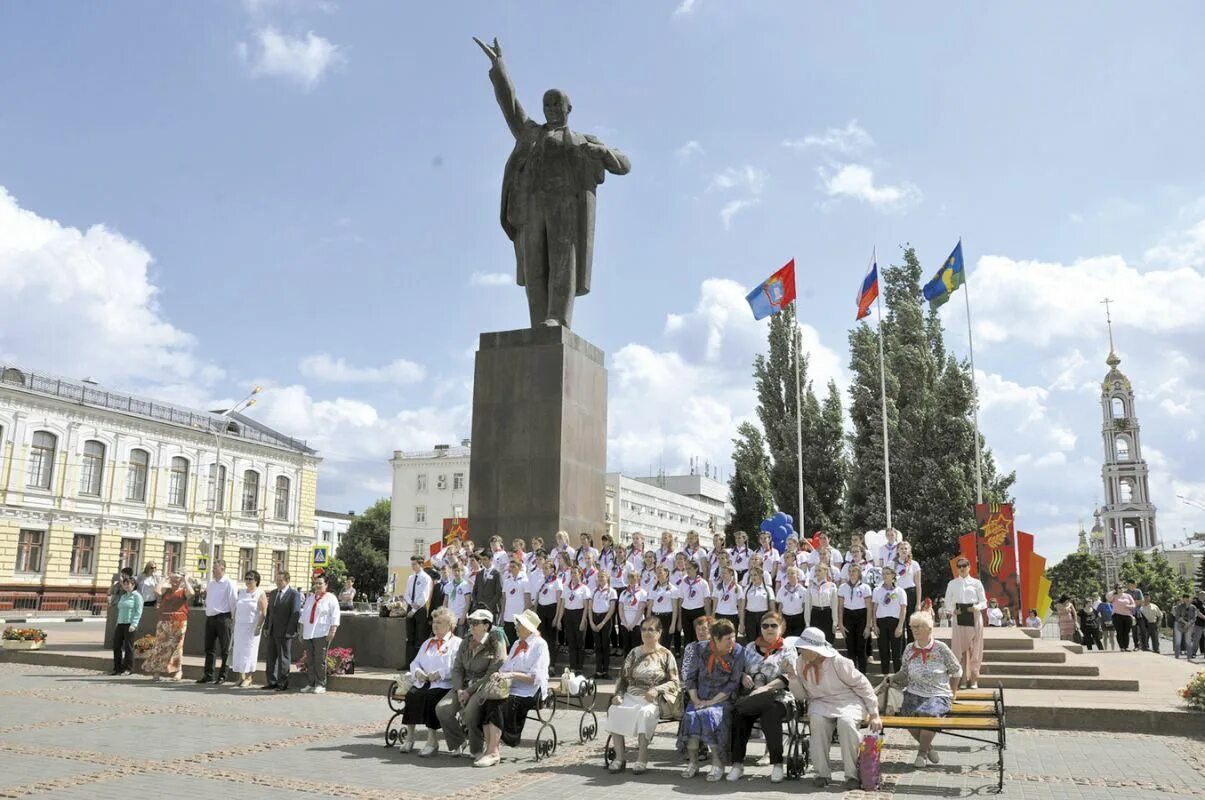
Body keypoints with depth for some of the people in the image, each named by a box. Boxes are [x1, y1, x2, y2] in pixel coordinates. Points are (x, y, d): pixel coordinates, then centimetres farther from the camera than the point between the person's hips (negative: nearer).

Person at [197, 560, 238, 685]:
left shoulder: (229, 584, -8)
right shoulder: (210, 583, 14)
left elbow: (233, 602, -9)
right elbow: (208, 600, 21)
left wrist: (231, 618, -9)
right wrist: (207, 611, 14)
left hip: (223, 618, -7)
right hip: (210, 618, 7)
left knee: (225, 649, 0)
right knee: (209, 648, 10)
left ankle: (222, 676, 5)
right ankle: (208, 675, 16)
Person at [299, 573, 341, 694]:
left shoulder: (330, 598, -1)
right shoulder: (310, 598, 18)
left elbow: (335, 616, -6)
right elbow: (304, 615, 21)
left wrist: (332, 632, -14)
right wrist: (301, 631, 16)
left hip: (321, 634, -6)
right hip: (308, 634, 6)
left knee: (320, 660, -5)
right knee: (309, 661, 7)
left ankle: (320, 685, 1)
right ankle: (310, 684, 14)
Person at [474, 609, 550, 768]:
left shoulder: (540, 645, -3)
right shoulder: (517, 644, 21)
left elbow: (536, 677, -11)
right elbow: (506, 667, 19)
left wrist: (512, 674, -20)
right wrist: (498, 673, -4)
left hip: (531, 692, -7)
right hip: (512, 689, 7)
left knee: (499, 705, -29)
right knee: (488, 701, -21)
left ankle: (492, 753, -27)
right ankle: (491, 748, -24)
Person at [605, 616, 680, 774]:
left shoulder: (665, 655, 7)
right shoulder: (634, 653, 19)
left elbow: (675, 682, 2)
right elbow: (623, 677, 18)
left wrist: (657, 690, -15)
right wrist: (619, 694, -1)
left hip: (653, 698, -4)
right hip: (631, 695, 4)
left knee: (645, 712, -37)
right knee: (614, 710, -26)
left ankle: (642, 759, -29)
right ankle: (620, 756, -19)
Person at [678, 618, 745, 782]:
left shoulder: (737, 653, -4)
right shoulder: (701, 650, 2)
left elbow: (734, 683, -7)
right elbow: (689, 675, 7)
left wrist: (713, 701, -14)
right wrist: (695, 699, -6)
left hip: (723, 699, -2)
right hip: (701, 697, 2)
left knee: (710, 716, -31)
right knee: (691, 716, -27)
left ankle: (718, 764, -20)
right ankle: (692, 763, -16)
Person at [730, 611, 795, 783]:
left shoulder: (788, 649, 10)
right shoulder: (750, 647, 21)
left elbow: (788, 677, -5)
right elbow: (740, 670, 19)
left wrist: (765, 688, -20)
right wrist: (743, 676, -6)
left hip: (778, 696, -3)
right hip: (753, 696, 3)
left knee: (770, 713, -37)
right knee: (739, 715, -30)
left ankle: (777, 764, -26)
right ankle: (737, 763, -24)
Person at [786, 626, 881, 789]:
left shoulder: (838, 662, -14)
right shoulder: (800, 663, 0)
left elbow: (863, 685, -7)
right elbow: (802, 696, 6)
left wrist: (874, 714, -7)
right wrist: (792, 677, -12)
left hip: (849, 701, -3)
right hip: (821, 703, 3)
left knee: (846, 722, -36)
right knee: (817, 720, -32)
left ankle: (852, 774, -22)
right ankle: (822, 773, -23)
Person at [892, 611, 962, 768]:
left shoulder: (941, 649, -3)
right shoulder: (909, 649, 6)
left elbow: (956, 671, 8)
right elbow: (904, 672, 14)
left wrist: (952, 694, 8)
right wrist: (892, 679, -4)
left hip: (938, 695, -3)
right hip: (914, 694, 3)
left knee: (929, 714, -33)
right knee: (909, 718, -26)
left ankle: (922, 753, -9)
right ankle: (928, 747, 5)